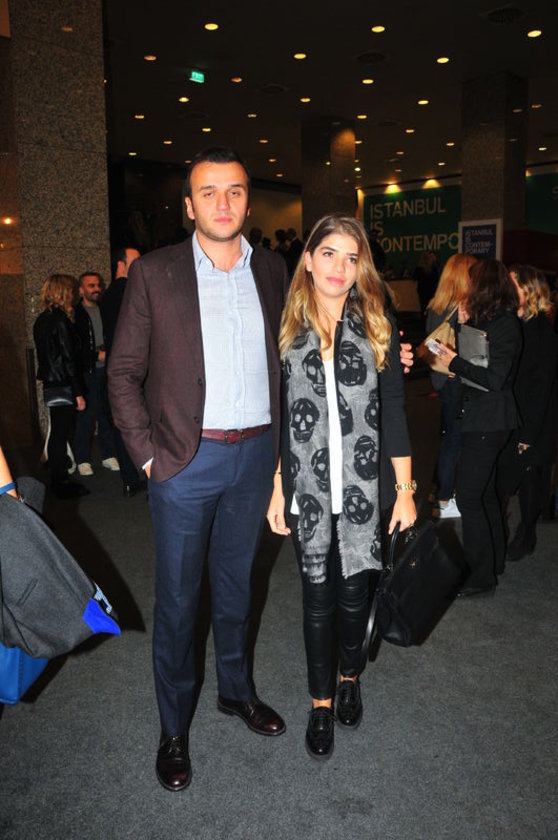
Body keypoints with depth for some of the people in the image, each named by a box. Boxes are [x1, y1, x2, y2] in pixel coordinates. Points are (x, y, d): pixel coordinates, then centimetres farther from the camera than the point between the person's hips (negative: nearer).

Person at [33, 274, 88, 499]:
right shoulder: (61, 320, -16)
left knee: (57, 433, 16)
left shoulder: (41, 320, 11)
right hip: (63, 385, -9)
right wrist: (79, 393, -15)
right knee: (61, 434, -2)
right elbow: (68, 359, -18)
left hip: (49, 384, 9)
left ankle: (58, 480, 26)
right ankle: (62, 484, 7)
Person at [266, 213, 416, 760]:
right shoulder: (286, 327, 2)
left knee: (354, 589, 11)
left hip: (362, 484, 0)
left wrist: (405, 489, -2)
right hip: (307, 487, 0)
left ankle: (350, 677, 39)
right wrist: (276, 488, 0)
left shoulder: (377, 326, 1)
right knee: (317, 593, 9)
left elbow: (393, 410, 1)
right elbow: (275, 415, 4)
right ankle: (321, 700, 29)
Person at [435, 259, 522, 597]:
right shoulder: (487, 319, 12)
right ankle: (495, 561, 33)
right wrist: (463, 324, 2)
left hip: (488, 422, -10)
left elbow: (494, 379, -22)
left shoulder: (505, 324, -16)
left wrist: (455, 362, -16)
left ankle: (483, 577, 6)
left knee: (468, 497, -6)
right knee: (486, 493, 18)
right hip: (484, 420, 10)